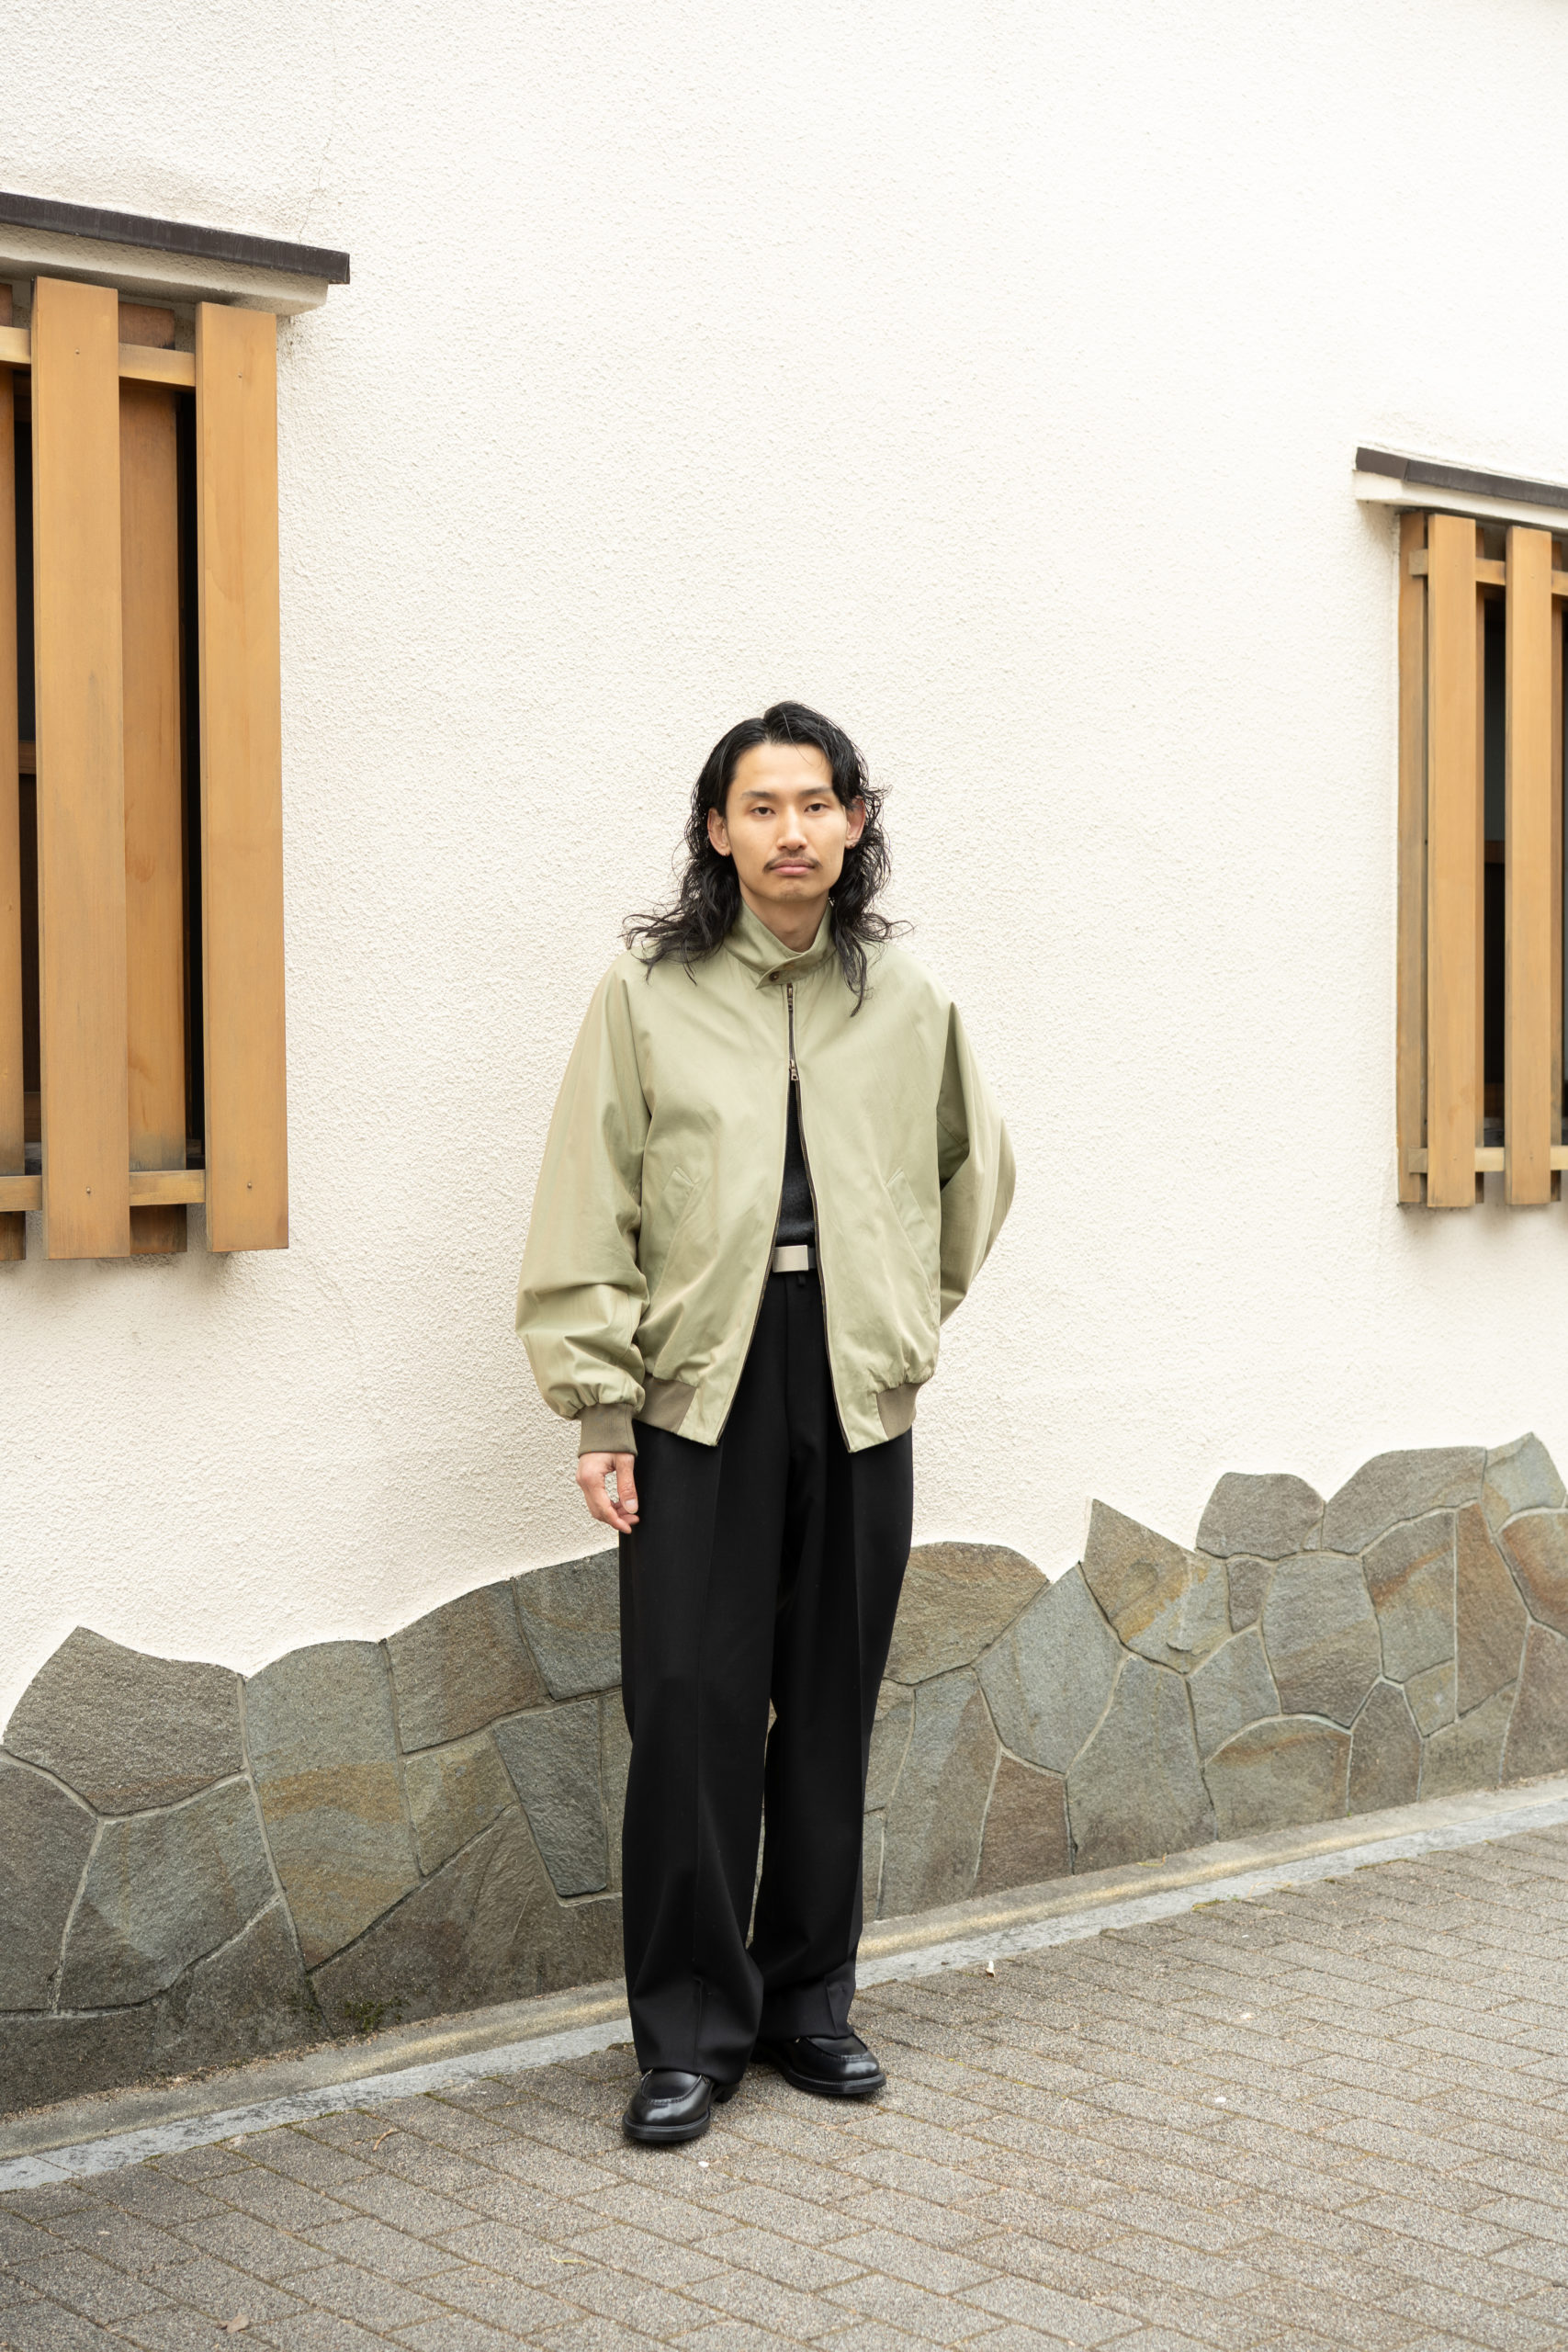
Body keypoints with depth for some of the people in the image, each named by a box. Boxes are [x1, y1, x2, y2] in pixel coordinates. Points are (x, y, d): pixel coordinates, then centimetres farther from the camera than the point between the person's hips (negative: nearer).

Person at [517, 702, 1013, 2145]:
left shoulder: (907, 1000, 7)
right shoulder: (648, 995, -1)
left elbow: (975, 1171, 24)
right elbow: (591, 1215, -2)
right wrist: (598, 1408, -6)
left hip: (857, 1400, 3)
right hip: (701, 1392, -2)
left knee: (831, 1712, 9)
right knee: (693, 1709, -4)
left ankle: (809, 2001, 24)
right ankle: (691, 2032, 9)